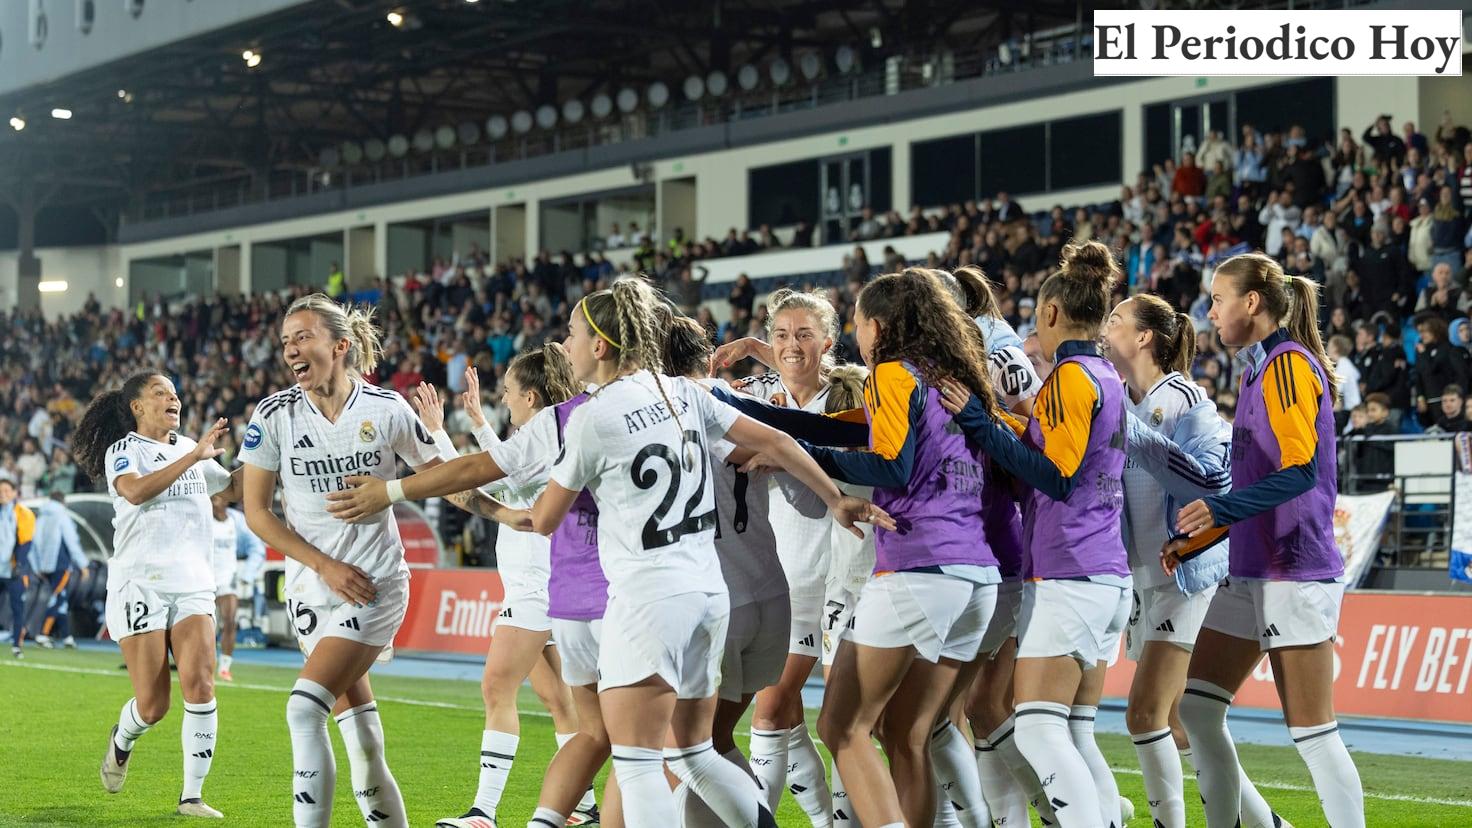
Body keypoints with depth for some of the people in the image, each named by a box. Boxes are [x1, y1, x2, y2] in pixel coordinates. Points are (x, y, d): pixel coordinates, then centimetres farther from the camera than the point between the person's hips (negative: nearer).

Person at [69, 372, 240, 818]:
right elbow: (135, 491, -22)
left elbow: (236, 489, 28)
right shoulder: (122, 450, 0)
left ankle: (192, 795, -8)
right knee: (152, 705, -5)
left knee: (200, 685, -15)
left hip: (193, 583, 4)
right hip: (139, 583, -4)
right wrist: (194, 456, -24)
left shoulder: (190, 448, 18)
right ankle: (121, 741, 31)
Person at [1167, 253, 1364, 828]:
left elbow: (1300, 471, -22)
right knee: (1196, 705, 7)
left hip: (1295, 573, -10)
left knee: (1312, 733, -7)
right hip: (1250, 572, 10)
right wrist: (1195, 538, 18)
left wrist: (1221, 508, -31)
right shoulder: (1259, 370, 17)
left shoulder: (1289, 364, -11)